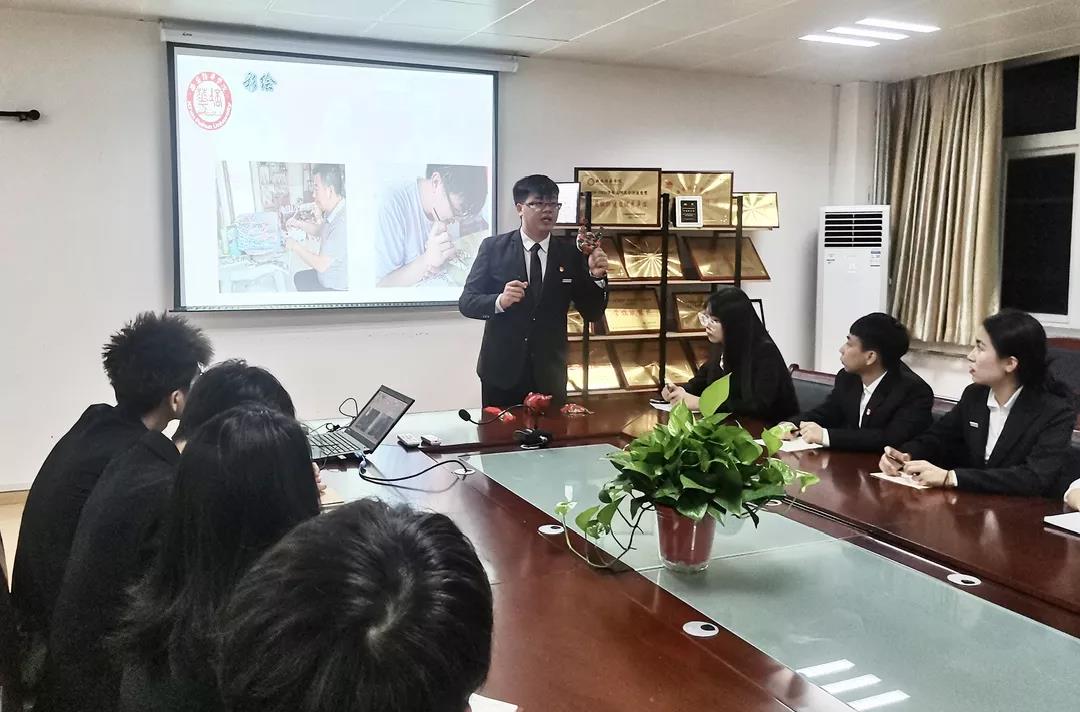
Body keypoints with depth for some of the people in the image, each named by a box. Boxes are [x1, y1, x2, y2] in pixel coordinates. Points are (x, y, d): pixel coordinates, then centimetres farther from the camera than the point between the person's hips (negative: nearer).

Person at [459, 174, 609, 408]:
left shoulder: (571, 252, 2)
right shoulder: (493, 247, -2)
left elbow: (592, 313, 3)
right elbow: (466, 302, -4)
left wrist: (596, 276, -14)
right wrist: (499, 301, -22)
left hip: (550, 374, 1)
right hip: (502, 371, -1)